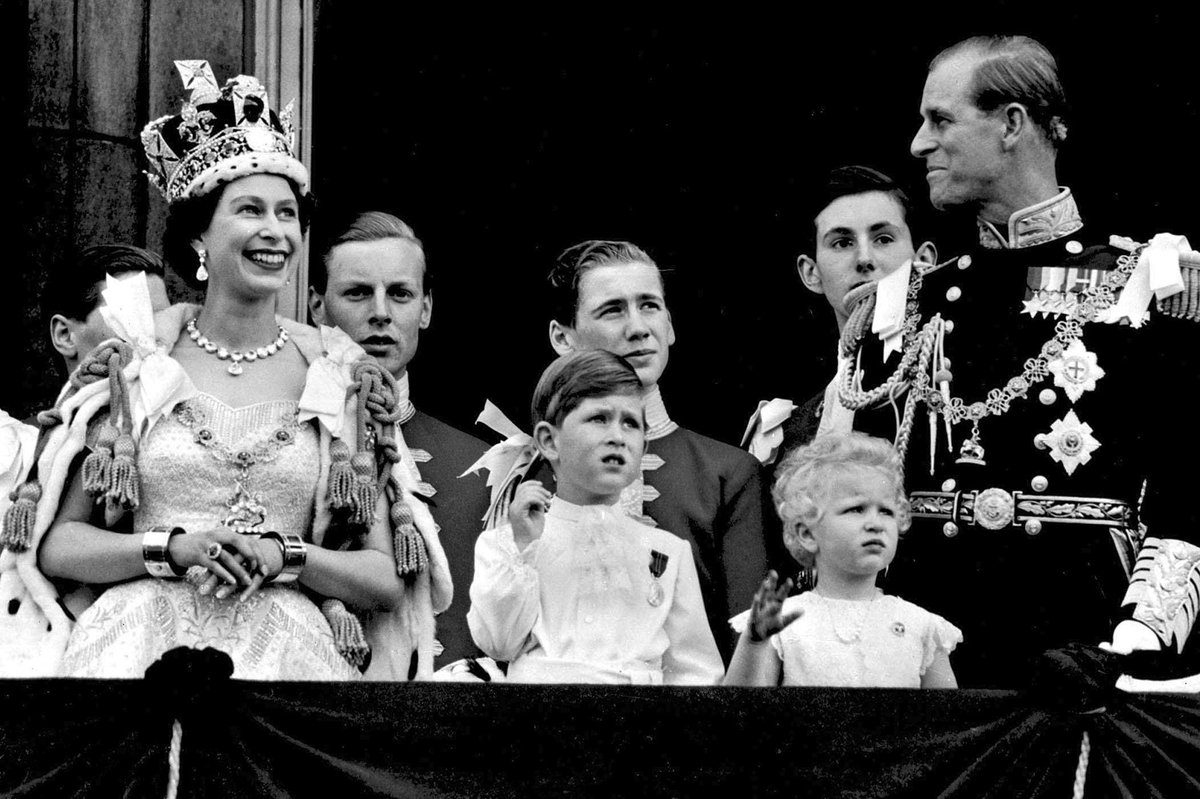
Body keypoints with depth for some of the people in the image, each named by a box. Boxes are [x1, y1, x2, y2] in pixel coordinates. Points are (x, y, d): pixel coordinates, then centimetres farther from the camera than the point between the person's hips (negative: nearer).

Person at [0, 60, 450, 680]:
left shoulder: (342, 378, 8)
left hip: (286, 652, 1)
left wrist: (284, 556, -9)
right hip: (145, 643, 0)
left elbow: (389, 578, 7)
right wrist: (173, 548, -9)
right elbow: (54, 543, 6)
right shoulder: (132, 365, 8)